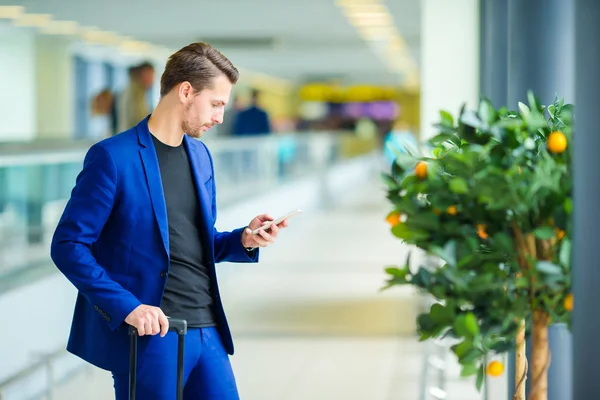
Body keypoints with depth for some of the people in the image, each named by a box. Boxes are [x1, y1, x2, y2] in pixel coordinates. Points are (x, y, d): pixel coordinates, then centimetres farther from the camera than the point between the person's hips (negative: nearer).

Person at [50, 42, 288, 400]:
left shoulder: (200, 155, 14)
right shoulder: (113, 157, -10)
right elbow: (67, 246, -12)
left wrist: (243, 239, 2)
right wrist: (126, 306, -20)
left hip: (207, 331, 7)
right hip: (151, 335, -7)